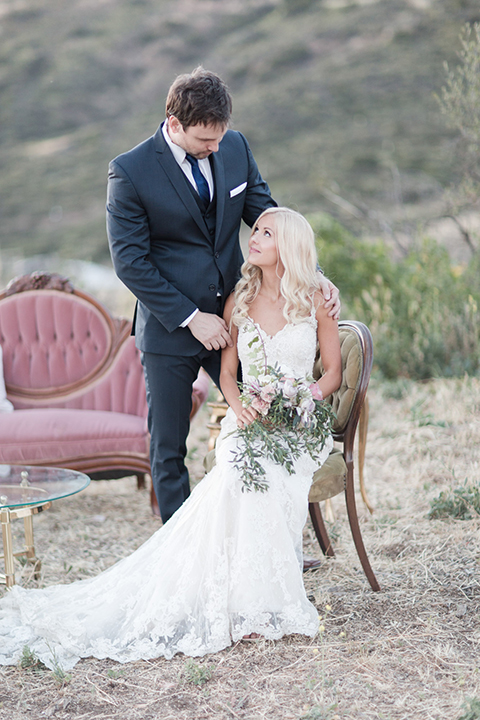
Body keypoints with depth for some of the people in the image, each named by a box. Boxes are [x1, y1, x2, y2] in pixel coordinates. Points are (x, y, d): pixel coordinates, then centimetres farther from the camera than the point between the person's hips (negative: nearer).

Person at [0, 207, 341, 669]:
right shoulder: (239, 301, 10)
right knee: (239, 475, -32)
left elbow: (334, 373, 6)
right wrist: (239, 405, -10)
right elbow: (227, 372, 12)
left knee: (264, 476, -33)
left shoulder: (316, 301, 3)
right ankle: (250, 606, -26)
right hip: (249, 421, 2)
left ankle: (258, 604, -22)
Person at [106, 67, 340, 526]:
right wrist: (191, 317, -17)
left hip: (231, 318, 4)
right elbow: (130, 262, -14)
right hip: (170, 329, -4)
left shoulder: (235, 148, -1)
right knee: (169, 450, 8)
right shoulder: (130, 172, -15)